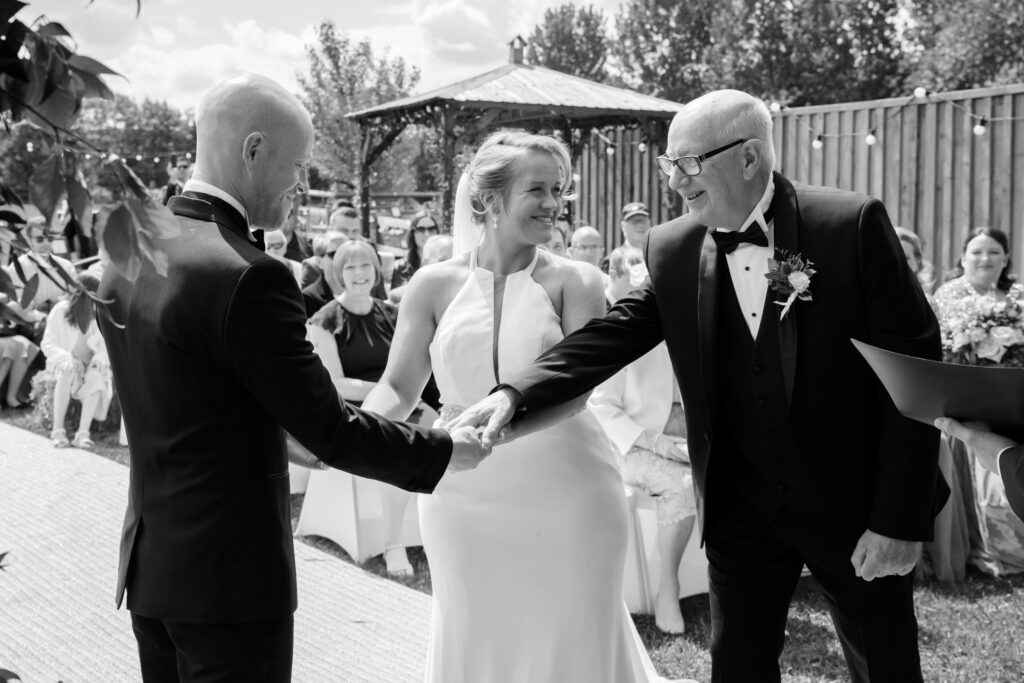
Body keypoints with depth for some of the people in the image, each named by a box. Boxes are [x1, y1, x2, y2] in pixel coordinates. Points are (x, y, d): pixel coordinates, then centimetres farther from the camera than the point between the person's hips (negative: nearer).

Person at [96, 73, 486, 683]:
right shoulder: (248, 276, -22)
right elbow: (331, 432, -18)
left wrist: (291, 434, 20)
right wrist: (451, 449, -4)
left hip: (151, 563, 8)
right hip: (230, 571, -8)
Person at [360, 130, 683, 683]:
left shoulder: (573, 283, -4)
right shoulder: (435, 285, 0)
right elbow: (398, 387, 2)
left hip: (563, 493, -1)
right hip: (463, 496, 2)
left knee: (570, 638, 10)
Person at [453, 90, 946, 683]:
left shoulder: (852, 224, -13)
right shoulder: (673, 249, -2)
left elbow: (914, 364, -13)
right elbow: (616, 332, -8)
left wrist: (898, 520, -15)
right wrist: (514, 393, -27)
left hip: (854, 503, -2)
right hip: (741, 512, 3)